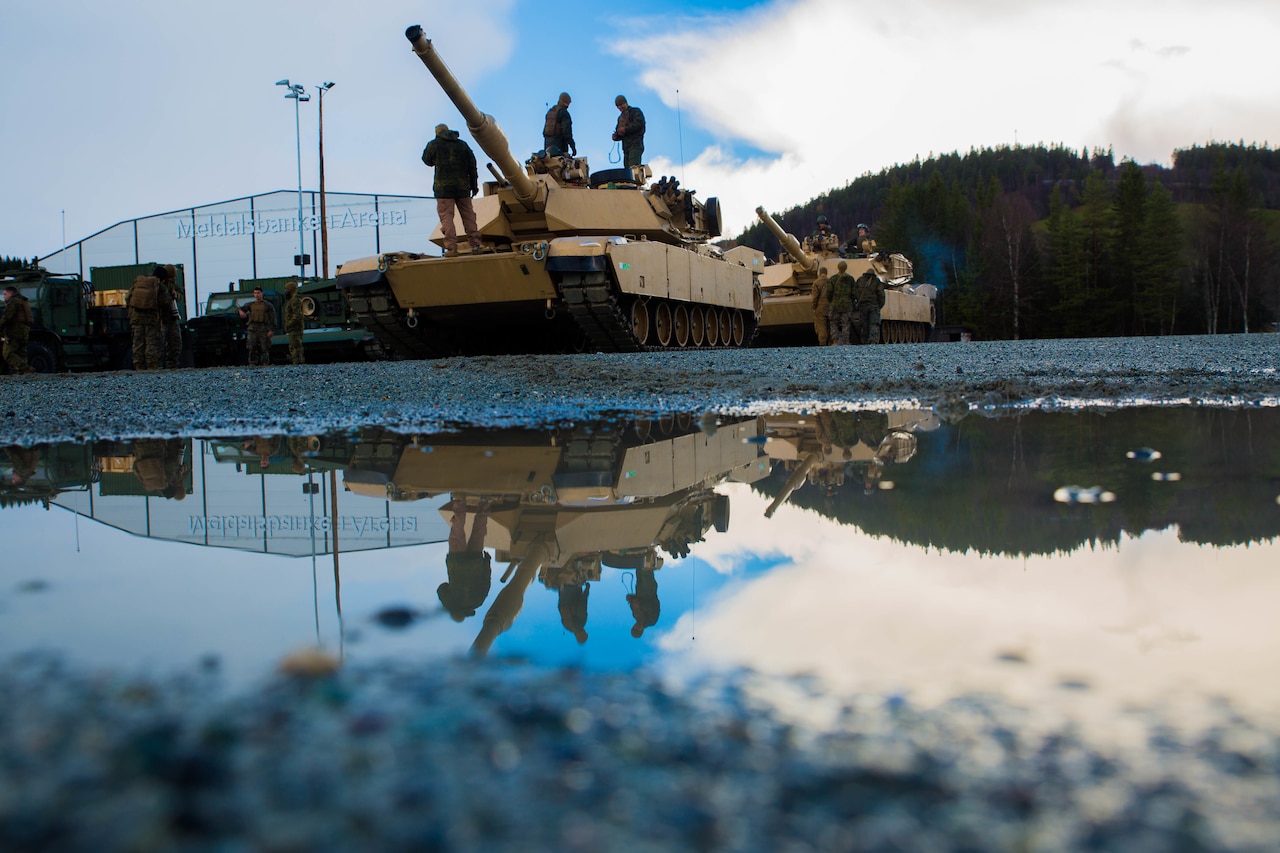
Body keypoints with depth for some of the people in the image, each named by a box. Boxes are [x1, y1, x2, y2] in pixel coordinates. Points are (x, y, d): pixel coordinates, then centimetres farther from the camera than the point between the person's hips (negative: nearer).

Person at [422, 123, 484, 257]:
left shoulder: (434, 145, 1)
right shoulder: (463, 145, 12)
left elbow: (427, 160, 15)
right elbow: (472, 166, 11)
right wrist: (474, 185, 15)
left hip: (443, 187, -3)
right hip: (462, 187, 3)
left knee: (446, 217, -3)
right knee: (468, 216, 10)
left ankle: (451, 248, -11)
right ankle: (475, 245, 9)